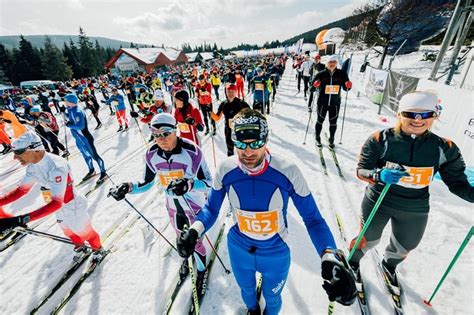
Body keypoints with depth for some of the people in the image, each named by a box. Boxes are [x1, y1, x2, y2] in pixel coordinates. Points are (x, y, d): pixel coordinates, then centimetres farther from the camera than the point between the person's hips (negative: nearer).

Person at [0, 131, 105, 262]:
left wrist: (20, 219, -47)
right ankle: (80, 246, 61)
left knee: (85, 233, 19)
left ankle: (98, 250, 47)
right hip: (60, 209, 8)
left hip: (74, 208, -8)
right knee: (69, 233, 32)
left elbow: (56, 203, -41)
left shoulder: (56, 167, -37)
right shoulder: (33, 166, -10)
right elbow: (21, 190, 2)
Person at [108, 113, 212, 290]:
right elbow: (148, 183, -1)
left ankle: (201, 271, 43)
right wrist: (128, 187, -17)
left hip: (195, 205, -5)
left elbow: (208, 182, -25)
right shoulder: (152, 154, -13)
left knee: (195, 241, 11)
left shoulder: (191, 151, -29)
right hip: (172, 205, 5)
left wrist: (188, 184, -43)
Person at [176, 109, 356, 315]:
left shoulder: (288, 171, -29)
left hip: (276, 253, -1)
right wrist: (194, 231, -27)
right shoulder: (225, 170, -23)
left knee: (272, 296, 30)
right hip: (239, 249, 2)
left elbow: (312, 218, -19)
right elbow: (211, 208, -8)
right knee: (246, 289, 33)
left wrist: (330, 257, -35)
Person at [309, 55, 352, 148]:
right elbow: (312, 89, -6)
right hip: (322, 103, -1)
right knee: (320, 121, 13)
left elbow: (345, 88, 4)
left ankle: (331, 139, 31)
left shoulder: (342, 74, -6)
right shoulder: (321, 74, -11)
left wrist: (348, 86, -17)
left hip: (335, 103, 2)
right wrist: (315, 86, -27)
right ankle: (317, 138, 33)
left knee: (333, 123, 11)